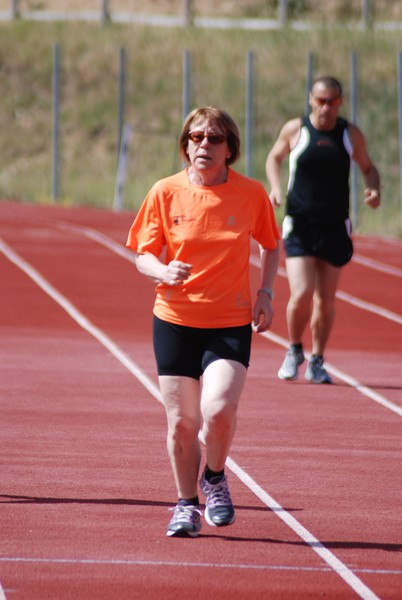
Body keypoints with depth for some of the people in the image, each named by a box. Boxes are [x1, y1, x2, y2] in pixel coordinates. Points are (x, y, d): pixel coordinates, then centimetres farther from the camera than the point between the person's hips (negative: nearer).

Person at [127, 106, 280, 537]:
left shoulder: (251, 194, -2)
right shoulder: (165, 193, -2)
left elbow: (271, 246, 15)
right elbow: (143, 255, 3)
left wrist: (265, 293, 1)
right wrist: (163, 271, -19)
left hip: (231, 323, -1)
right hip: (175, 320, 1)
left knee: (218, 411, -19)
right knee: (180, 421, 3)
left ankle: (215, 478, 11)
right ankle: (186, 504, 25)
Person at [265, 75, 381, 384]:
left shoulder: (351, 134, 2)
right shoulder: (295, 130, -1)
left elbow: (368, 167, 16)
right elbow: (274, 158, 16)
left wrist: (374, 190, -5)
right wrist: (275, 187, -2)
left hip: (335, 228, 2)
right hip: (299, 226, -2)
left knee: (326, 300, 6)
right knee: (301, 295, -14)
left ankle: (317, 362, 23)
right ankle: (295, 351, 13)